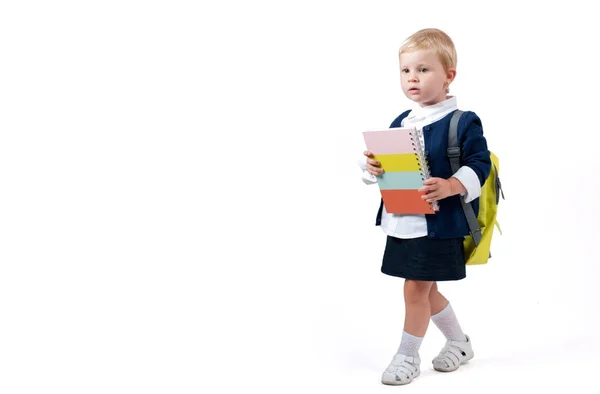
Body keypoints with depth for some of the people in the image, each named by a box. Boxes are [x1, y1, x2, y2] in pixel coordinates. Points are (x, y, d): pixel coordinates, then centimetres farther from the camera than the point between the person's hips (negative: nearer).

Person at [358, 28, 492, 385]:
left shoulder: (463, 122, -10)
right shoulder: (401, 123, 9)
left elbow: (480, 164, -13)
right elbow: (383, 159, 13)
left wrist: (450, 186, -28)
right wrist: (371, 165, -9)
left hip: (439, 222, -7)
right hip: (401, 221, 7)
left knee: (416, 287, -2)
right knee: (426, 289, 17)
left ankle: (407, 357, 17)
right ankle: (459, 343, 38)